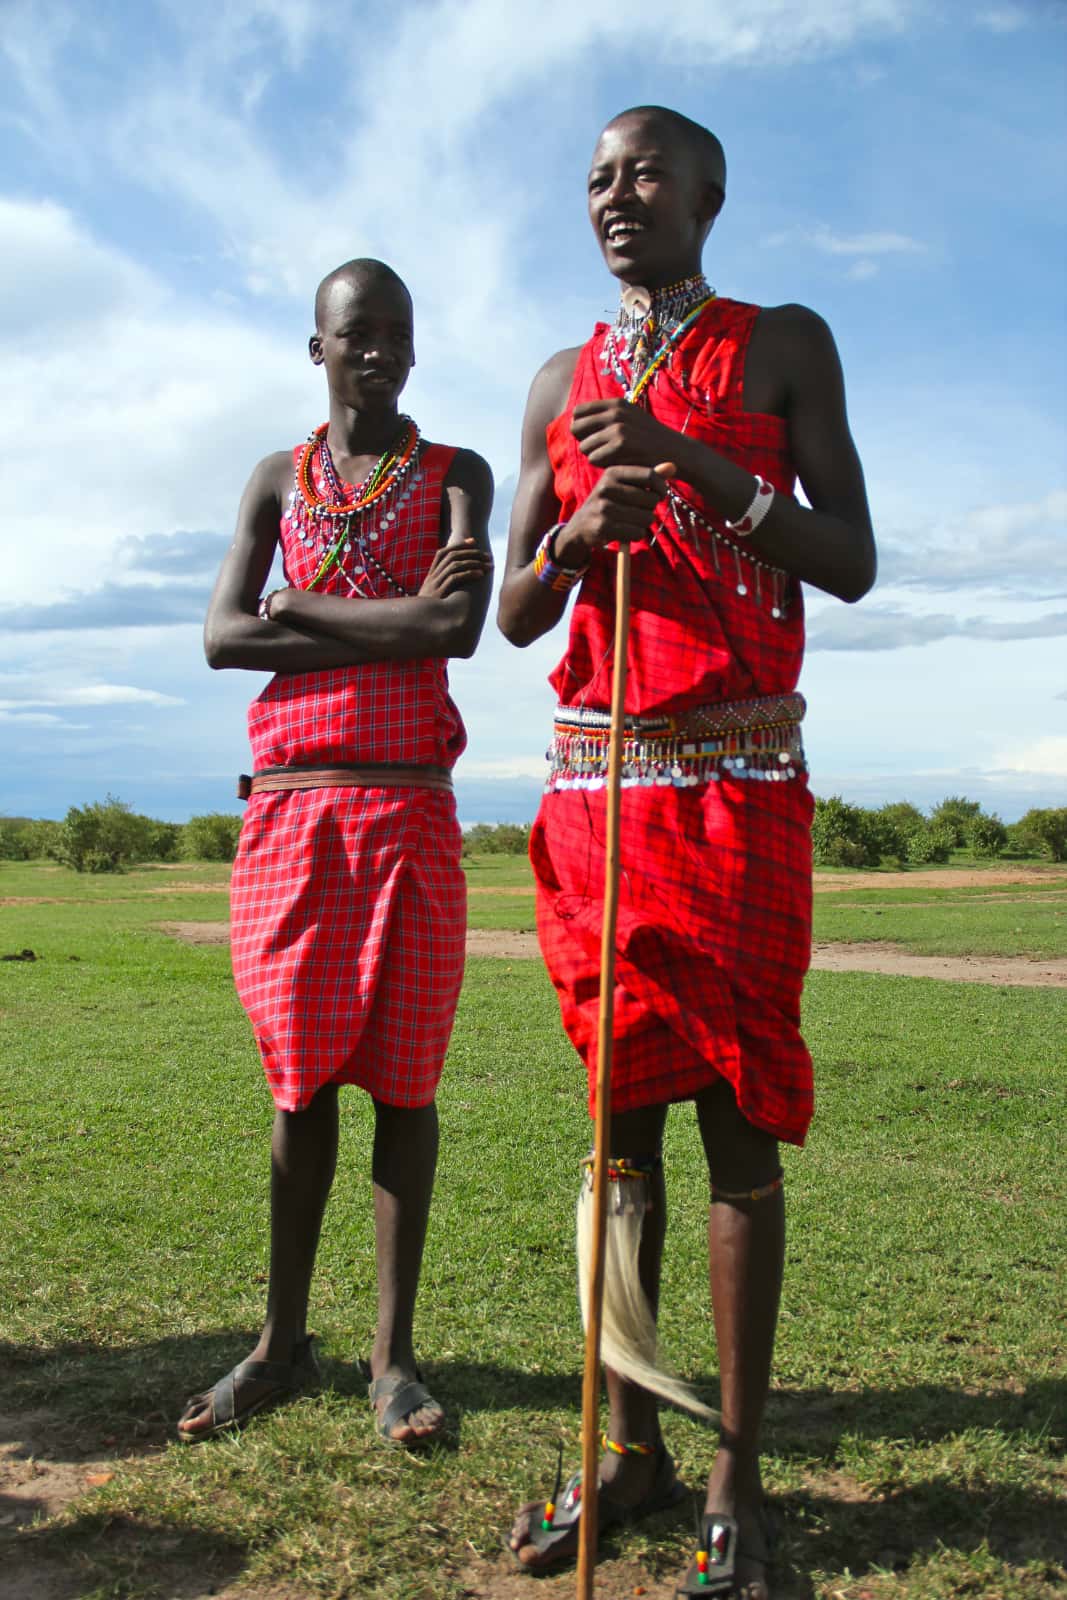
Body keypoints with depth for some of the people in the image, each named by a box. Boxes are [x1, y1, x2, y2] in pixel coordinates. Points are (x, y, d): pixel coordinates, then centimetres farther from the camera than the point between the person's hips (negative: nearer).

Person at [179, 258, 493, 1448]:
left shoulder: (457, 476, 9)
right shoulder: (275, 481, 15)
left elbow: (461, 625, -10)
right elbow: (222, 639, 1)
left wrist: (299, 607, -4)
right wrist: (392, 623, -7)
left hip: (410, 813, -2)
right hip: (288, 810, 2)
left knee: (403, 1079, 0)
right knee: (300, 1081, 5)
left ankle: (393, 1352, 9)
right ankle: (282, 1341, 16)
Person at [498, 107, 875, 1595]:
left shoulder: (785, 344, 8)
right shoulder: (561, 383, 17)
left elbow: (852, 565, -3)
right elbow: (515, 615, 13)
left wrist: (689, 460, -13)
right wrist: (576, 531, -9)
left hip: (737, 778, -3)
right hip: (595, 779, 4)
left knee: (738, 1120, -4)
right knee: (620, 1114, 6)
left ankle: (737, 1475, 8)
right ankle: (628, 1444, 18)